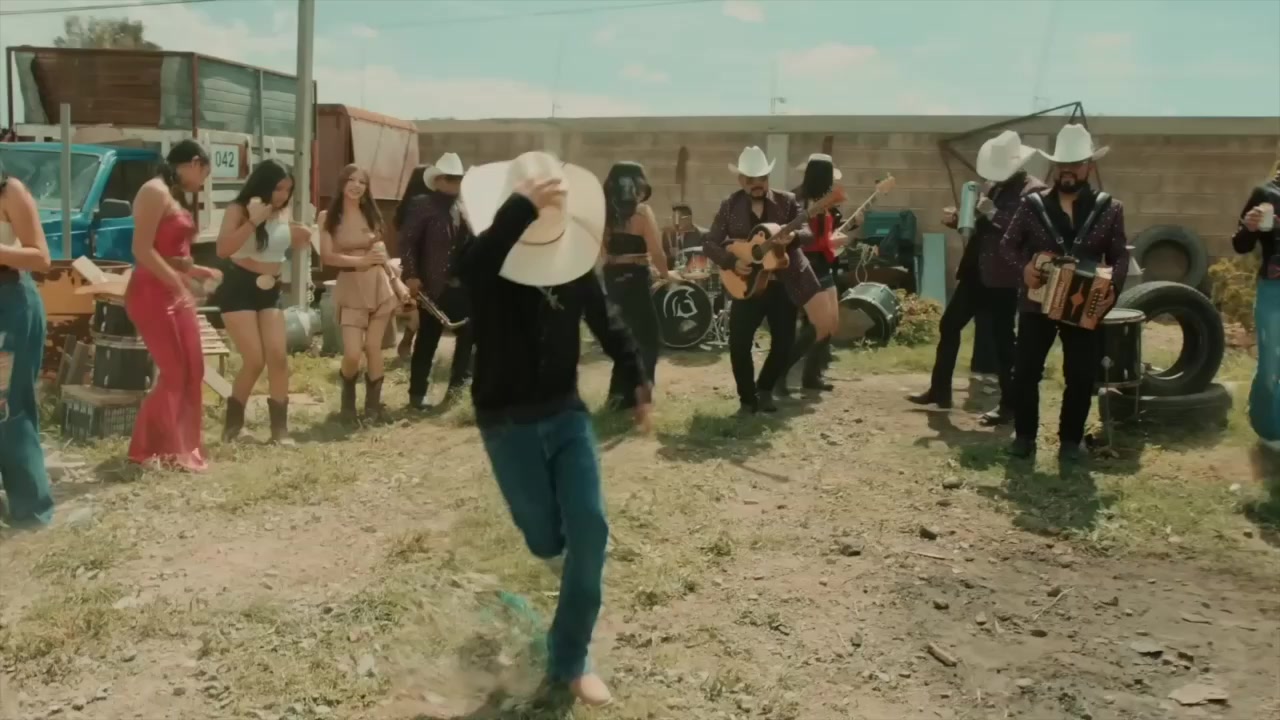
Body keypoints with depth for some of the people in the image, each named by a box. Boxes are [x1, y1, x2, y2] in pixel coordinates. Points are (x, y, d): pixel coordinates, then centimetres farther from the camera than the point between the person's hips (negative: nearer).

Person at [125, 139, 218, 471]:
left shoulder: (177, 197, 16)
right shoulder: (155, 191, -12)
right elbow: (142, 250, -20)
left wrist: (202, 272, 24)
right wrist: (179, 284, -21)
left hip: (176, 295, 9)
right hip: (152, 295, -9)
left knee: (193, 371, 11)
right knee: (174, 373, -5)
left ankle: (182, 445, 21)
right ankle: (151, 450, 6)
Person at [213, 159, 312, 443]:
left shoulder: (284, 213, 6)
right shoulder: (238, 209, -10)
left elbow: (296, 246, 21)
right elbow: (222, 249, -24)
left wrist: (302, 238, -1)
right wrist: (253, 221, -26)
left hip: (270, 290, 5)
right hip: (239, 288, -5)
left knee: (278, 357, -3)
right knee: (254, 361, -10)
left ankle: (280, 429, 3)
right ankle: (232, 425, 9)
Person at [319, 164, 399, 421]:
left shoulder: (370, 214, 9)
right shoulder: (328, 216, 0)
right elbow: (327, 255, -7)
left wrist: (397, 282, 7)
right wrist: (360, 261, -12)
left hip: (379, 284, 2)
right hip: (350, 288, -2)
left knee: (373, 348, 2)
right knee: (353, 354, -10)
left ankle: (373, 406, 15)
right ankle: (348, 397, 21)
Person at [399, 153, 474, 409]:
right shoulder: (422, 205, -4)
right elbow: (407, 241, -9)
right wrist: (411, 276, -17)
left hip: (464, 285, 5)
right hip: (434, 287, -5)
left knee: (468, 336, 8)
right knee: (427, 342, 3)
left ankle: (458, 384, 24)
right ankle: (417, 393, 13)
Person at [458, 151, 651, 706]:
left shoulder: (576, 265, -1)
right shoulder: (487, 271, -13)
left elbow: (607, 324, 13)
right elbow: (475, 262, -40)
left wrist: (639, 383, 10)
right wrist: (523, 207, -48)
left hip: (566, 414, 3)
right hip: (508, 423, -3)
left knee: (588, 532, -6)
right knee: (545, 541, 2)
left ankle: (569, 663, 10)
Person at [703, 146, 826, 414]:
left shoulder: (786, 201, -1)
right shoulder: (730, 206, -2)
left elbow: (809, 233, -8)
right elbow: (709, 243, -3)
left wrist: (793, 236, -31)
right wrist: (732, 261, -20)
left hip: (783, 283, 1)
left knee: (784, 343, 4)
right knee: (739, 344, -7)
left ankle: (765, 389, 28)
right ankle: (747, 399, 12)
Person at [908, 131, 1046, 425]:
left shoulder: (1034, 192, -11)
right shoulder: (992, 185, 13)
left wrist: (993, 214, -24)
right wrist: (956, 219, 2)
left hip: (1004, 279, -8)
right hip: (976, 272, 8)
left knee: (1002, 338, -2)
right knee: (949, 325, 12)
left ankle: (1009, 405, 10)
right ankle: (939, 390, 25)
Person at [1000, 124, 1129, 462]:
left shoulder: (1109, 208, 1)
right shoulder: (1033, 204, 0)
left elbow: (1120, 256, 4)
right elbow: (1007, 245, 3)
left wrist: (1112, 285, -15)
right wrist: (1023, 267, -16)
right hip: (1037, 302, 0)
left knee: (1081, 377, 3)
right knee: (1025, 371, 0)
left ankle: (1071, 439, 20)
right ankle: (1024, 435, 16)